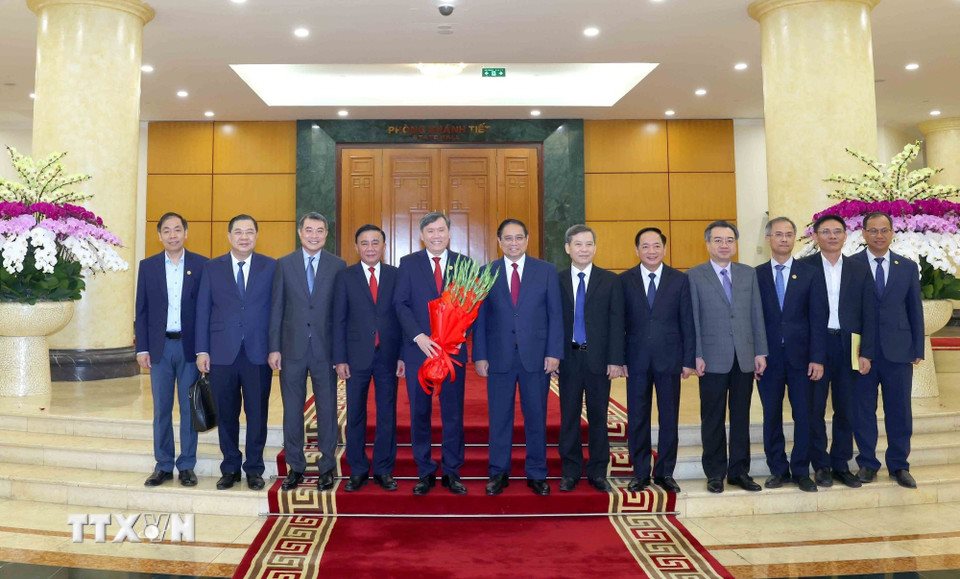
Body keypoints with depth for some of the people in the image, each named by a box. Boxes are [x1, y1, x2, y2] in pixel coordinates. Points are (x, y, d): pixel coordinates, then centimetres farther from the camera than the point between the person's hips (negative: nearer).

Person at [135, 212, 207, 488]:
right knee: (161, 409, 8)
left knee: (189, 408, 5)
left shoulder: (201, 265, 0)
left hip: (190, 346, -2)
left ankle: (187, 466, 15)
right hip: (160, 346, 2)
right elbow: (141, 311, 6)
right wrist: (142, 348, 0)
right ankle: (163, 466, 19)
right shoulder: (147, 266, 6)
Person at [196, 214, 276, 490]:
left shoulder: (271, 266, 3)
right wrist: (202, 350, -1)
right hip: (222, 353, 1)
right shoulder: (212, 268, 7)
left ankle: (254, 468, 20)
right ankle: (230, 468, 24)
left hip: (258, 352, -1)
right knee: (226, 414, 9)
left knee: (257, 413, 6)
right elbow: (202, 310, 5)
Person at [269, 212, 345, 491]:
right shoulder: (284, 264, 4)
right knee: (292, 410, 10)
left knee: (327, 410, 6)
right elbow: (276, 308, 3)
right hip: (292, 348, 1)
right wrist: (274, 348, -2)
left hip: (325, 348, -1)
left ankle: (327, 467, 20)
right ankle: (295, 467, 24)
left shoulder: (338, 266, 1)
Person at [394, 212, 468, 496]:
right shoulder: (408, 263, 3)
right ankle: (425, 473, 20)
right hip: (418, 349, 0)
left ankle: (452, 473, 19)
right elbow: (401, 304, -3)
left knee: (453, 414, 7)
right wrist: (418, 337, -15)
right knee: (419, 414, 7)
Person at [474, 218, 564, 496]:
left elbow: (555, 314, 1)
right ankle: (498, 473, 22)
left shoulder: (546, 271, 3)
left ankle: (536, 474, 22)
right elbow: (480, 318, 3)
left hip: (536, 356, 0)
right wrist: (479, 355, -3)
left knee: (536, 417, 8)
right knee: (499, 418, 8)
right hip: (499, 357, 0)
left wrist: (554, 353, -6)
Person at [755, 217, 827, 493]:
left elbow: (818, 318, 0)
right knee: (771, 416, 7)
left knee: (803, 416, 5)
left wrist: (817, 358, -7)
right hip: (769, 357, 0)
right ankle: (778, 470, 19)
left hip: (801, 356, 0)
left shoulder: (809, 274, 3)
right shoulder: (756, 275, 3)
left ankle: (801, 471, 17)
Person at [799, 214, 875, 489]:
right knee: (815, 409, 4)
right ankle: (821, 466, 17)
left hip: (847, 347, 3)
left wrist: (866, 353, -2)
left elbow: (869, 314, 5)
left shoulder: (860, 270, 7)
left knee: (846, 410, 9)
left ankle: (841, 464, 22)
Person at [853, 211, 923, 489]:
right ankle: (867, 463, 20)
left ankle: (899, 465, 22)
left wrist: (918, 349, 5)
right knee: (863, 411, 6)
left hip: (898, 350, 2)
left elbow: (915, 310, 9)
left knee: (899, 411, 8)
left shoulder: (908, 267, 8)